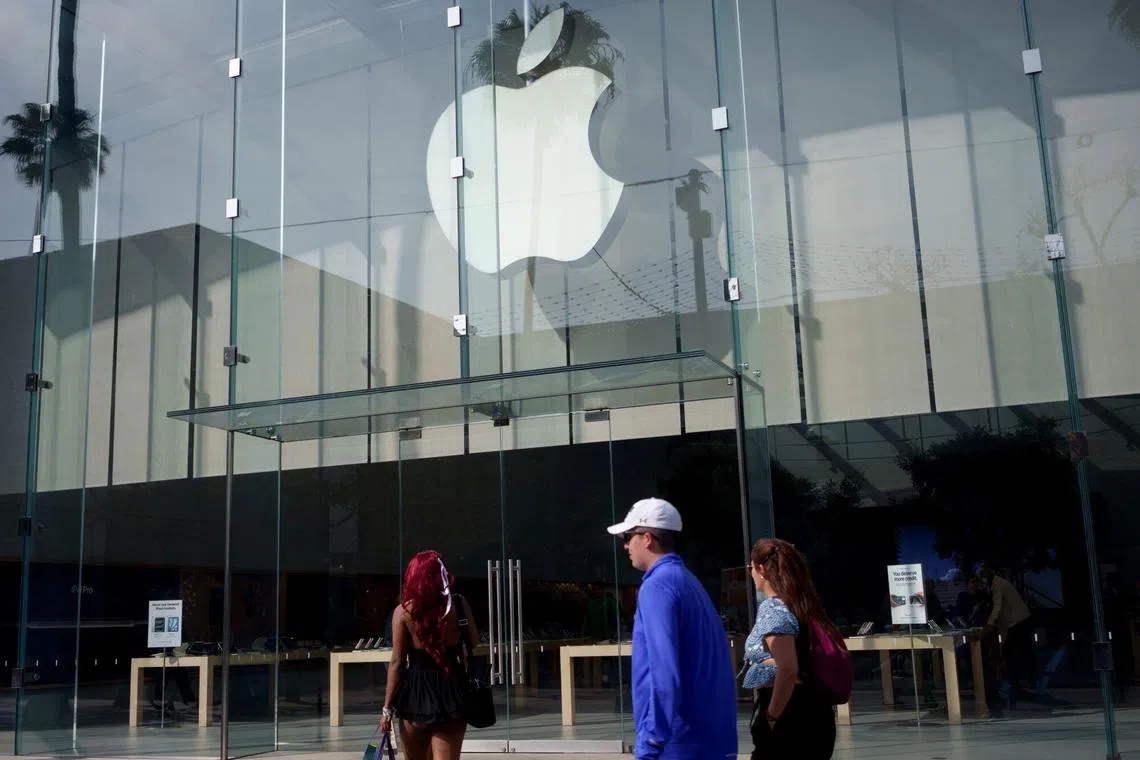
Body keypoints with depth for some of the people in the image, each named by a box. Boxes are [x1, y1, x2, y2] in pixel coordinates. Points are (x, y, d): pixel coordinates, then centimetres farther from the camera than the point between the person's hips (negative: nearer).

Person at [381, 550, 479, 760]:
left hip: (415, 694, 0)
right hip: (452, 692, 0)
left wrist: (387, 707, 1)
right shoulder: (459, 604, -2)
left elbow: (397, 662, -5)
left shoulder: (403, 612, -5)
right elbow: (474, 643, 13)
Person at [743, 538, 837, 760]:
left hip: (789, 714, -9)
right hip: (813, 712, 9)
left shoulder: (771, 608, -14)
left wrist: (772, 716, -17)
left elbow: (788, 670, -25)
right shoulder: (802, 605, 12)